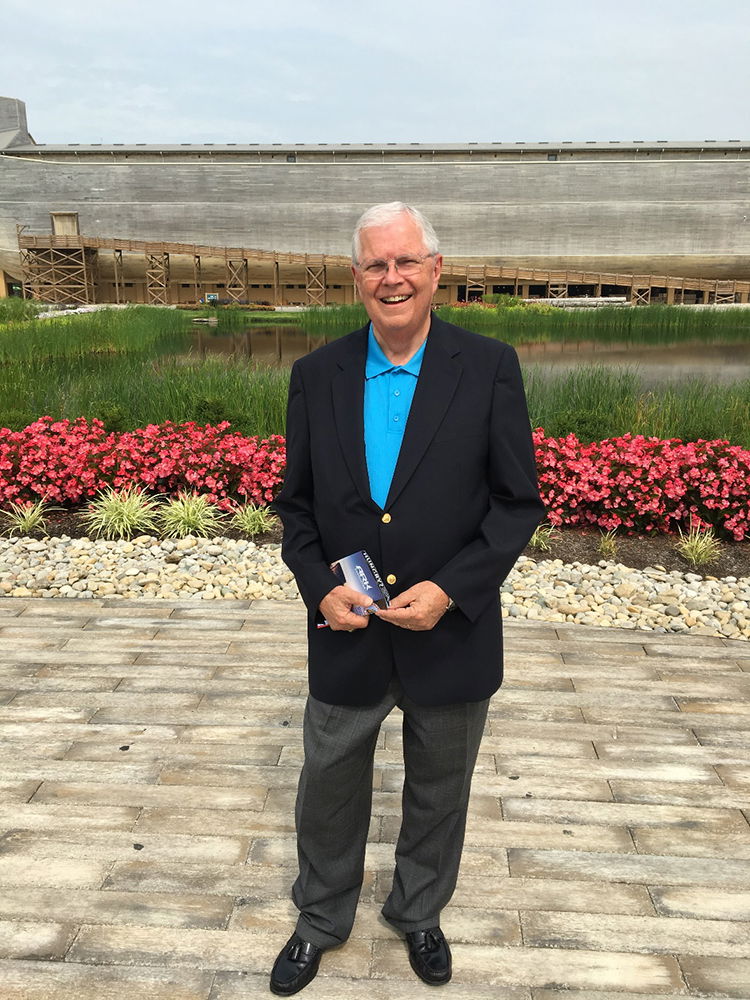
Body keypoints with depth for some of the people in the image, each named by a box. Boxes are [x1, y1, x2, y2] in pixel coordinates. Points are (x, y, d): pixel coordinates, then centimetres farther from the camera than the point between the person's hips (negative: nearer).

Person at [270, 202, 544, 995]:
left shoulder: (489, 368, -9)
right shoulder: (316, 375, -2)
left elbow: (518, 503, -7)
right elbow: (296, 503, 3)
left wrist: (450, 589, -19)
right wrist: (320, 588, -12)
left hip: (451, 638, -1)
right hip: (347, 636, 2)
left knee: (438, 795, 21)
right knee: (329, 789, 20)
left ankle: (418, 914, 51)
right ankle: (321, 920, 49)